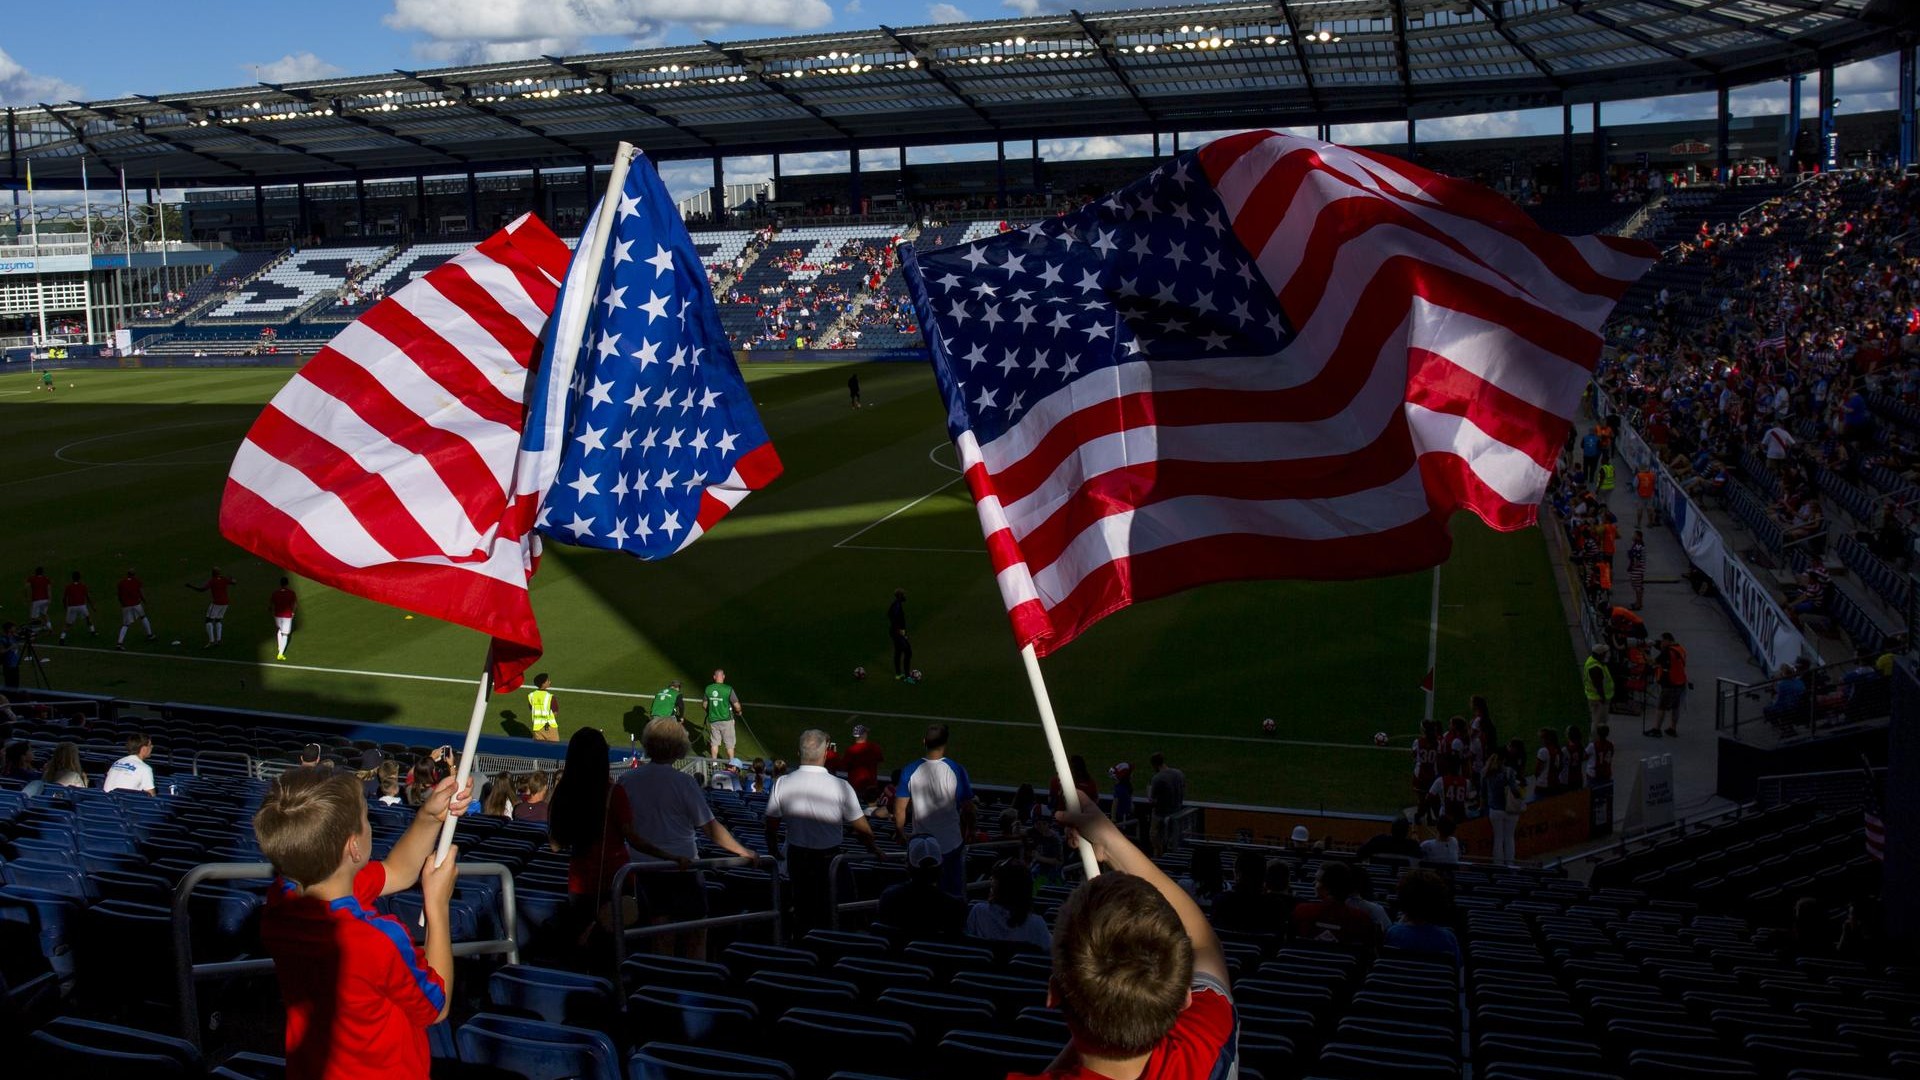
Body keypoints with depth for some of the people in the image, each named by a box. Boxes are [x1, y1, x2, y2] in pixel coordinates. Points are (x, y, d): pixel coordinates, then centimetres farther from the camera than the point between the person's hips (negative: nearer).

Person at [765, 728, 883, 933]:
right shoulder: (840, 787, -20)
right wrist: (874, 848, 7)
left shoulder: (782, 784, -13)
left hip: (796, 855, 2)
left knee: (801, 906, 20)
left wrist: (773, 852, 15)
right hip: (829, 857, -2)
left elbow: (771, 826, -3)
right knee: (827, 911, 14)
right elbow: (863, 829, -12)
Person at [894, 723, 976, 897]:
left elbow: (899, 809, -6)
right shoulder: (956, 770, -14)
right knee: (955, 891, 14)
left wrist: (901, 834, 10)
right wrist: (968, 833, 10)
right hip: (951, 843, -1)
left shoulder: (910, 771, -10)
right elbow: (967, 809, -7)